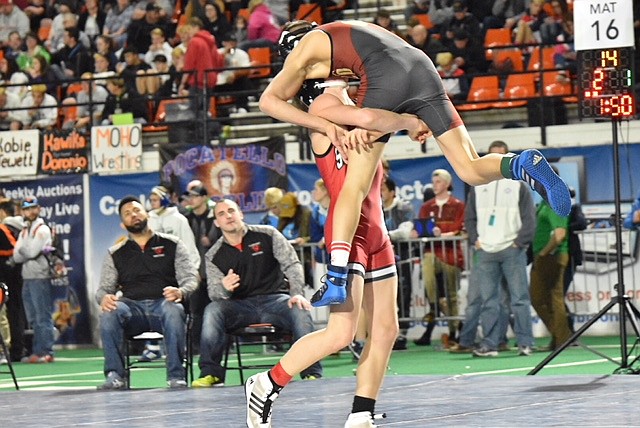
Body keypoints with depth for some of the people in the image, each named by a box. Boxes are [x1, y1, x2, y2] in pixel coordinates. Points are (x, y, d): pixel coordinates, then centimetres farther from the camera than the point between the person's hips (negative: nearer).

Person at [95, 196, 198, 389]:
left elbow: (190, 278, 7)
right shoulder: (115, 254, 20)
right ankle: (115, 375, -31)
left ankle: (176, 376, -34)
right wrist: (104, 298, -12)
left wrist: (181, 292, -18)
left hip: (163, 302, -1)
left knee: (173, 310, -38)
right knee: (109, 313, -33)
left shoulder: (172, 245, 15)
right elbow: (104, 288, 15)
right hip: (133, 306, 1)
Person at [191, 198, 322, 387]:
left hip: (275, 298, -1)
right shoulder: (213, 256, 7)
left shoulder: (267, 235, 3)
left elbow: (292, 264, -1)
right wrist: (224, 287, -26)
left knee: (300, 310, -33)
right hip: (240, 305, 1)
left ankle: (312, 373, -28)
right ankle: (210, 373, -27)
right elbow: (213, 292, 1)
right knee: (212, 310, -29)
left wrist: (297, 293, -18)